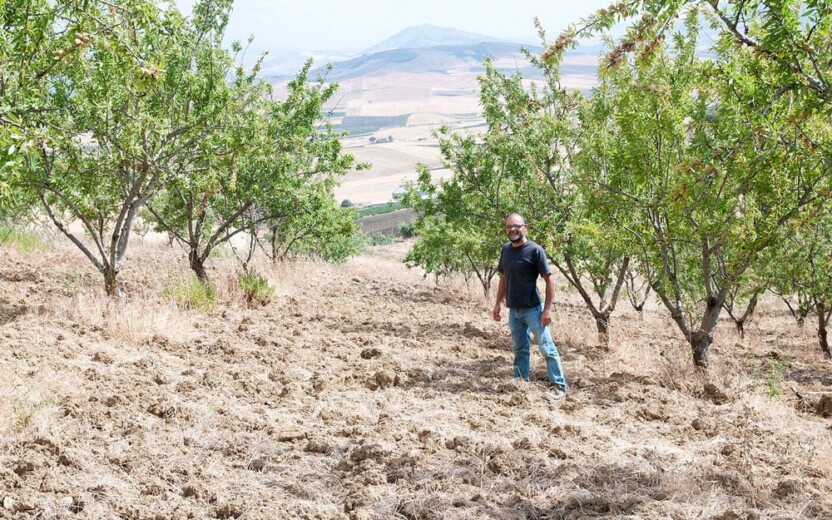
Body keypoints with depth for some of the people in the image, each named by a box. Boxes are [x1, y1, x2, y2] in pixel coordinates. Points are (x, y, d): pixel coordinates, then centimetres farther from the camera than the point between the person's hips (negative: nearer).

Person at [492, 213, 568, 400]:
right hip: (514, 310, 6)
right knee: (520, 350, 15)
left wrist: (548, 308, -16)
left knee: (547, 348, -4)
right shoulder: (506, 250, 7)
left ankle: (559, 386, 1)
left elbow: (549, 280, -11)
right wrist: (498, 303, 13)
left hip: (533, 309, -6)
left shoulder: (535, 250, -12)